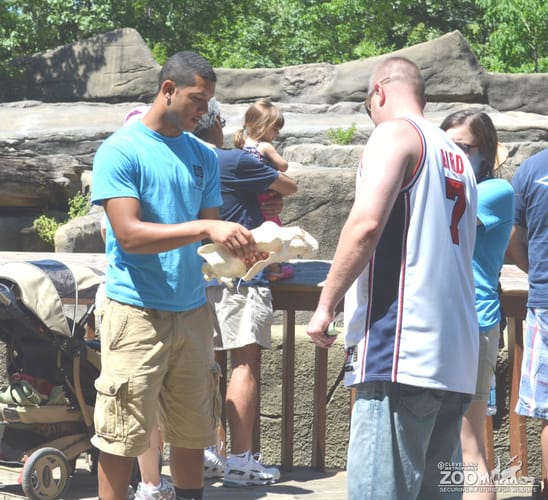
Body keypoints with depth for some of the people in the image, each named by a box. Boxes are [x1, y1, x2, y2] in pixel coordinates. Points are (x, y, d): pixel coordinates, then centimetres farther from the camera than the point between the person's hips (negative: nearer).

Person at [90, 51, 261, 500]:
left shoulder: (204, 156, 13)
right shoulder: (120, 151, -6)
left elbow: (210, 235, 11)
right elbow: (129, 234, -15)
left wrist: (242, 247, -11)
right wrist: (204, 228, -22)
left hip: (193, 311, 6)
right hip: (137, 311, -6)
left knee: (193, 433, 9)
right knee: (123, 436, -3)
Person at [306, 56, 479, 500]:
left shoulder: (395, 133, -1)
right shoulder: (457, 157, 24)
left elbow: (366, 224, -15)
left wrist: (326, 305, -8)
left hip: (401, 352, -9)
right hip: (456, 358, 9)